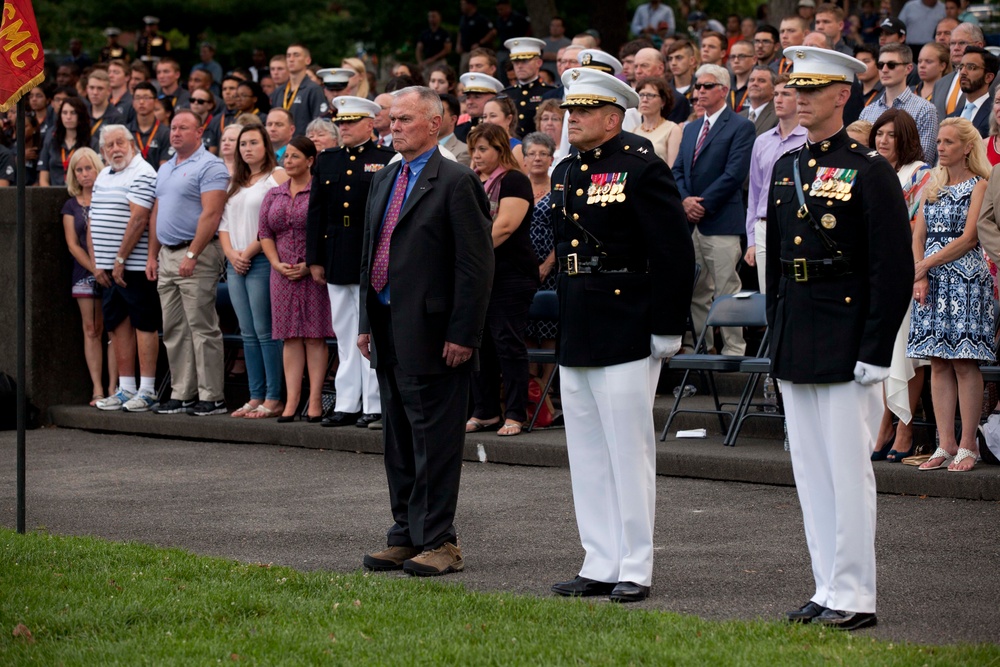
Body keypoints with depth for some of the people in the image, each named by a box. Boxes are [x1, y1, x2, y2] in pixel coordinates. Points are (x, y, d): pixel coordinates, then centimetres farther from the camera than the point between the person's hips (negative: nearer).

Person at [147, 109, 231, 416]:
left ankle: (211, 397, -6)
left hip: (197, 255, -9)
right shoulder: (165, 169, 19)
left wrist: (192, 255, -22)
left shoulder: (209, 167, -8)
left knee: (202, 328, -8)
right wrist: (153, 256, 15)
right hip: (167, 256, 9)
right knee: (174, 331, 9)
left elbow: (211, 214, -17)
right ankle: (181, 394, 13)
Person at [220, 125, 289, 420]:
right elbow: (224, 222, 17)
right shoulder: (236, 183, 20)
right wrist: (231, 254, -1)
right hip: (236, 264, 7)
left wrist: (248, 253, -11)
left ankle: (274, 399, -8)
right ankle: (256, 398, 7)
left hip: (261, 261, -7)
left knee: (265, 332, -9)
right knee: (248, 334, 6)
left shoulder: (278, 176, -3)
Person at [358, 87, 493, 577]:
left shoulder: (455, 182, -9)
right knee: (398, 440, 13)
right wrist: (367, 324, 14)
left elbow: (476, 264, -13)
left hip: (431, 333, -8)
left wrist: (463, 335, -16)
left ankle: (439, 541, 1)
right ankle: (406, 536, 20)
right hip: (388, 332, 8)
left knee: (434, 440, -4)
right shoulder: (383, 182, 16)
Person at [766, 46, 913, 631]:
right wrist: (778, 335, 15)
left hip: (847, 345, -8)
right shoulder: (786, 168, 13)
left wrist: (876, 352, -15)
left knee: (849, 472, -4)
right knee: (811, 473, 10)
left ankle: (854, 598, 1)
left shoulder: (870, 170, -8)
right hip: (795, 350, 8)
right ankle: (829, 590, 18)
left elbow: (895, 270, -11)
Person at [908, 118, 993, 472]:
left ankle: (968, 446, -5)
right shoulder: (932, 186, 17)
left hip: (966, 280, -6)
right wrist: (919, 278, -5)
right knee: (939, 363, 3)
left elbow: (968, 239, -10)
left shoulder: (979, 186, -2)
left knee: (964, 361, -7)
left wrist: (925, 265, -11)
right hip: (931, 283, 6)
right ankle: (945, 446, 4)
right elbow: (918, 236, 11)